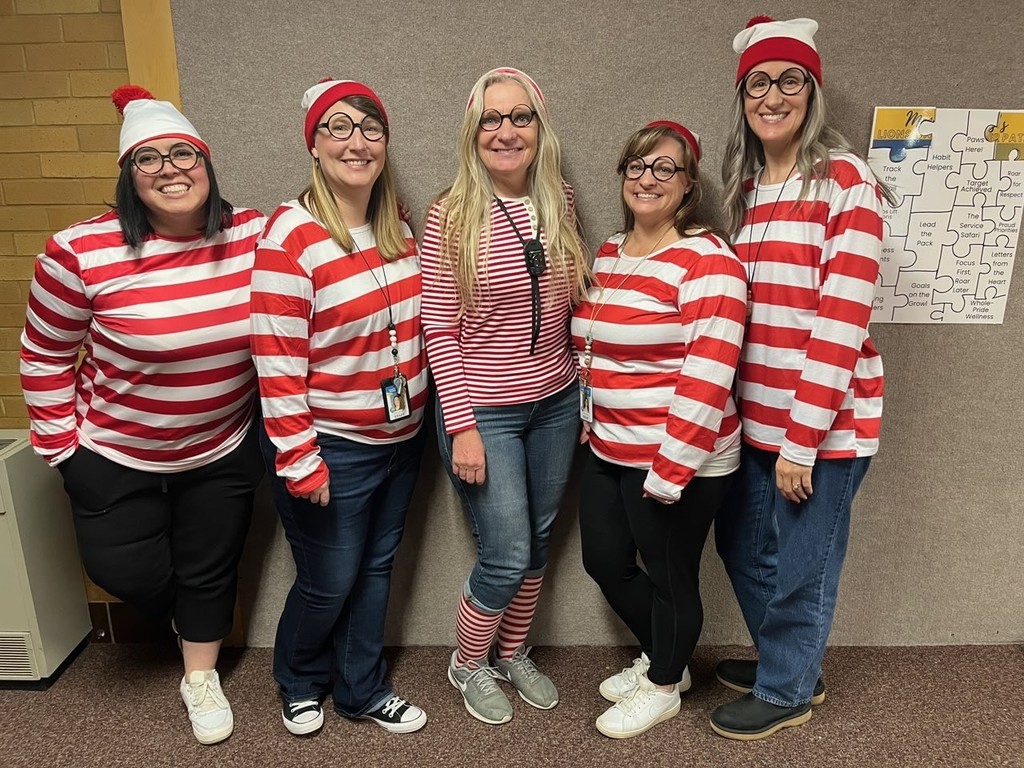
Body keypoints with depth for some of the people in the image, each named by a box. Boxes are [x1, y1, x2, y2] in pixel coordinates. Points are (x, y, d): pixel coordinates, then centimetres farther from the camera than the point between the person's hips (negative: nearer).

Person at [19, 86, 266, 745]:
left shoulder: (255, 236, -13)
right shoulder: (83, 253, -19)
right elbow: (44, 355, -6)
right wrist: (60, 444, -4)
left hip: (223, 451, 2)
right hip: (115, 455, -1)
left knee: (210, 571, 17)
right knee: (124, 571, 15)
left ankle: (201, 679, 43)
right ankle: (180, 617, 51)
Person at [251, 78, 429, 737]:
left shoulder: (396, 227, 3)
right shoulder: (291, 235, -17)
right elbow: (277, 363, -18)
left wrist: (426, 409, 12)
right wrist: (299, 460, -17)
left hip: (402, 437, 6)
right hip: (333, 448, -6)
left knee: (376, 567, 19)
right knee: (329, 583, 11)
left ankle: (363, 689, 41)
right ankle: (300, 682, 43)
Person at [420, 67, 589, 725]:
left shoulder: (561, 203, 2)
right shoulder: (452, 217, -11)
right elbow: (439, 331, -11)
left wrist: (584, 391, 9)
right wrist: (462, 426, -14)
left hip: (556, 404, 5)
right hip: (484, 411, -5)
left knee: (538, 541, 17)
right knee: (508, 557, 1)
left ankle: (512, 653, 43)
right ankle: (469, 665, 31)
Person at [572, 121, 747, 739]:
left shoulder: (707, 260, -16)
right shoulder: (609, 254, 9)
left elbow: (708, 376, -22)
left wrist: (670, 469, -22)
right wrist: (589, 421, 13)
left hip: (679, 462, -8)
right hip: (609, 453, 8)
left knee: (670, 577, 11)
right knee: (605, 560, 20)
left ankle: (663, 687, 39)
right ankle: (659, 657, 47)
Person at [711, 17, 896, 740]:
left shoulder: (846, 182, -11)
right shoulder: (745, 187, 10)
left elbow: (842, 323, -16)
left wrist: (802, 440, -16)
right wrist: (741, 412, 9)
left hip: (824, 423, -7)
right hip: (755, 417, 7)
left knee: (799, 567, 10)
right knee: (743, 549, 20)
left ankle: (787, 690, 35)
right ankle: (781, 658, 45)